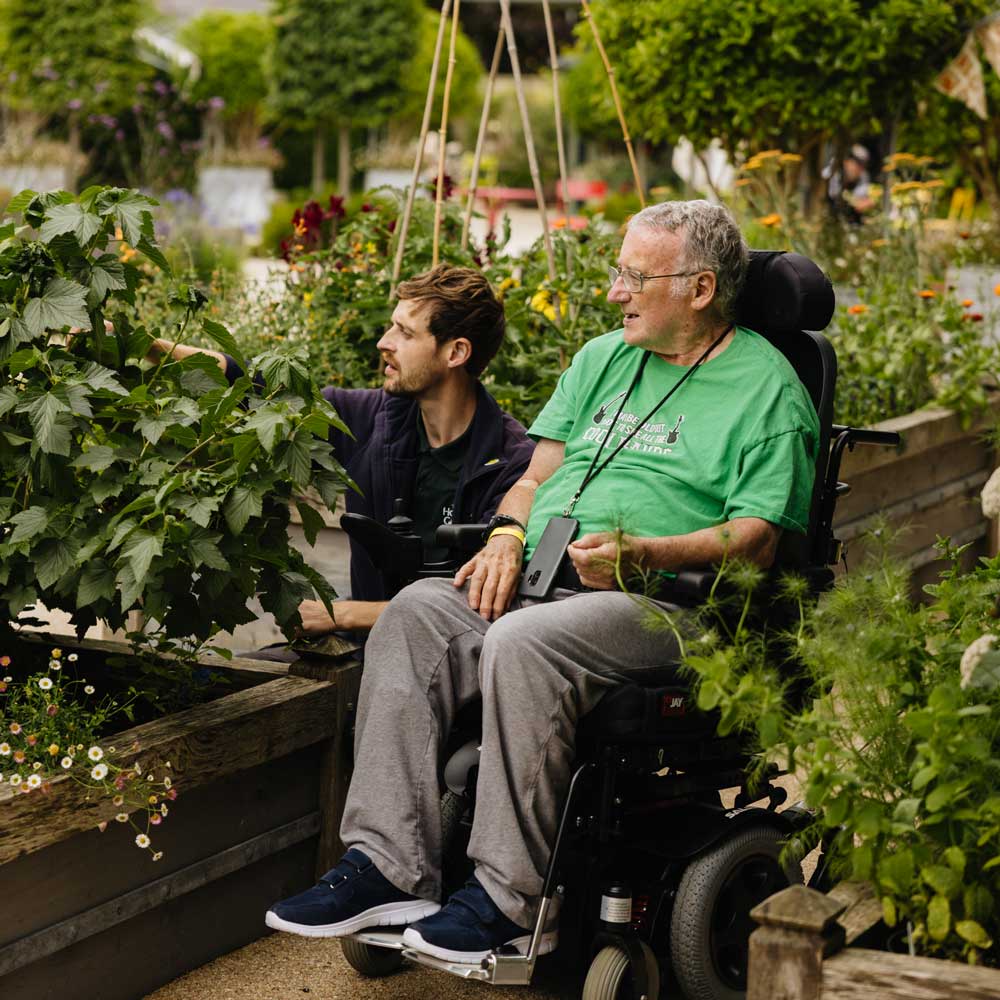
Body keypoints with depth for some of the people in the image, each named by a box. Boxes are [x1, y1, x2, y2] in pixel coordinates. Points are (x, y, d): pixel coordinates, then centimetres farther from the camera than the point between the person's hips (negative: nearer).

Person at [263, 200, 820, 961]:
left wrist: (638, 553, -21)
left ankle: (511, 902, -28)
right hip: (541, 578, 7)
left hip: (658, 602, -7)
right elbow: (539, 475, 20)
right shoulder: (603, 359, 23)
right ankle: (388, 867, -21)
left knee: (524, 642, -34)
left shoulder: (766, 387, 1)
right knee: (416, 613, -19)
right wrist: (509, 534, -2)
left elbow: (757, 540, -8)